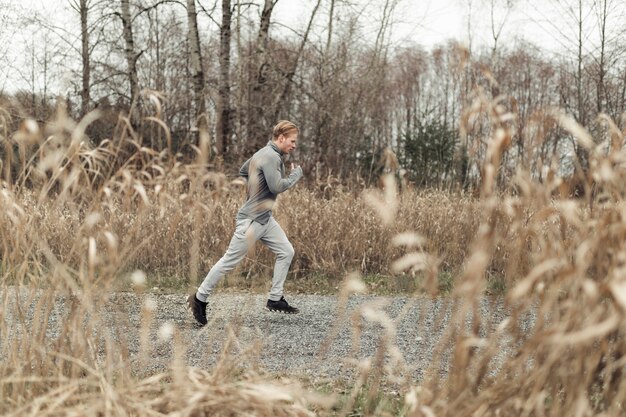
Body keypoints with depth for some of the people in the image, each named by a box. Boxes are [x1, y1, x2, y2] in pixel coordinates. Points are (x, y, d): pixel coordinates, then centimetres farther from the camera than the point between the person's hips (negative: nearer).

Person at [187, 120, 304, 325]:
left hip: (265, 218, 10)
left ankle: (275, 299, 12)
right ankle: (199, 298, 8)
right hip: (251, 219, -10)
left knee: (286, 252, 7)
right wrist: (296, 174, -10)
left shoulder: (264, 153, 12)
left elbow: (243, 171, 23)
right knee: (230, 260, -3)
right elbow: (277, 186, -25)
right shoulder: (270, 157, -19)